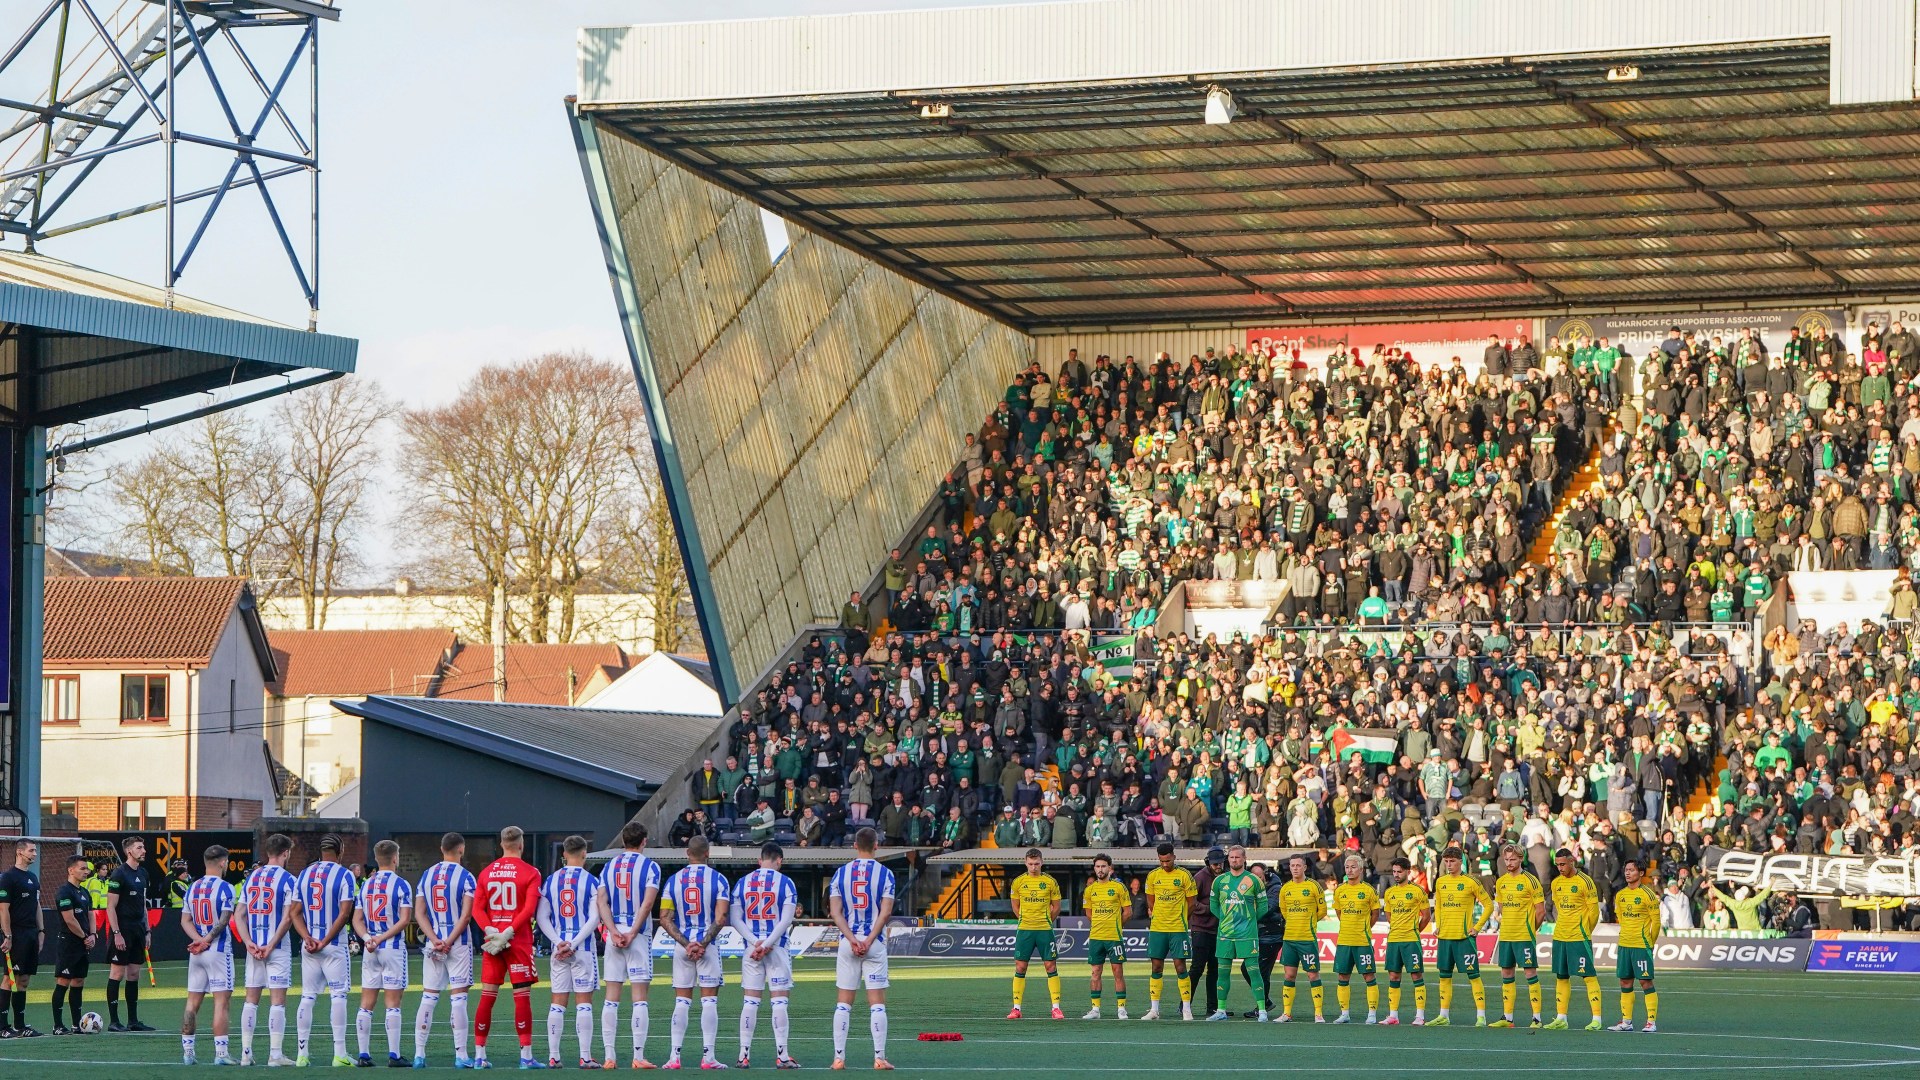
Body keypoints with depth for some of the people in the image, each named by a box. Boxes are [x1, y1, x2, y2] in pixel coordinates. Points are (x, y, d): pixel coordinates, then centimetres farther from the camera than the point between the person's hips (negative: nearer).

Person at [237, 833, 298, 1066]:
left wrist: (249, 943, -3)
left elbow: (239, 917, 6)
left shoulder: (251, 878, 10)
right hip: (278, 948, -5)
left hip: (254, 947, 5)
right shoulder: (286, 879, -7)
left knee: (251, 999, 9)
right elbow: (287, 918, -15)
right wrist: (271, 945, -12)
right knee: (277, 1000, -3)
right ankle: (275, 1054, -6)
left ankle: (246, 1053, 9)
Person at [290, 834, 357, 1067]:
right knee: (338, 995, -2)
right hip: (334, 945, -5)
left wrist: (307, 938, -4)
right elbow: (345, 913, -13)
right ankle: (339, 1054, -6)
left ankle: (301, 1054, 5)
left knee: (307, 996, 7)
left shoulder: (303, 875, 10)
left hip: (309, 945, 5)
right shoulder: (344, 875, -6)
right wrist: (325, 941, -13)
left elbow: (296, 913, 6)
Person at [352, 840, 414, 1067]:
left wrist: (367, 938, -7)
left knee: (366, 1004, 6)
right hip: (393, 948, -5)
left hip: (370, 950, 5)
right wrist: (383, 937, -12)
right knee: (393, 1003, -4)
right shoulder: (400, 884, -7)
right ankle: (393, 1055, -6)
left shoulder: (365, 884, 10)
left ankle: (364, 1055, 6)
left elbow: (357, 920, 7)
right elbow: (405, 920, -15)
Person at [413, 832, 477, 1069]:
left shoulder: (426, 876, 9)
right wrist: (449, 941, -14)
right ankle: (460, 1056, -5)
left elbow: (419, 914, 3)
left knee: (428, 997, 8)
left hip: (432, 943, 4)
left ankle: (419, 1054, 6)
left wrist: (435, 940, -6)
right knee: (458, 997, -4)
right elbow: (466, 915, -15)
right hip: (459, 943, -4)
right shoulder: (465, 876, -6)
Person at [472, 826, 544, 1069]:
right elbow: (529, 909, -14)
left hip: (491, 940, 4)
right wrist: (508, 932, -15)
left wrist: (490, 931, -7)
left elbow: (477, 908, 2)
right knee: (522, 996, -4)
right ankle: (526, 1055, -7)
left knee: (487, 996, 7)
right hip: (519, 940, -4)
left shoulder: (486, 872, 10)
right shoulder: (530, 873, -4)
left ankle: (479, 1055, 8)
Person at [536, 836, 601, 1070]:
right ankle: (585, 1057, -4)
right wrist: (573, 944, -12)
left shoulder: (550, 881, 6)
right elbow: (594, 918, -12)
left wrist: (559, 942, -5)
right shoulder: (591, 881, -4)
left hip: (559, 947, 3)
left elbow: (542, 917, 1)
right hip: (583, 947, -3)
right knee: (583, 1002, -1)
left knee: (557, 1003, 7)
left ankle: (553, 1056, 6)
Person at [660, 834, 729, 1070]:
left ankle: (674, 1057, 3)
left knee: (681, 1002, 7)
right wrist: (703, 943, -10)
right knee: (709, 1001, 0)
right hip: (708, 944, -3)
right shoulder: (717, 879, -3)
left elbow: (666, 920, -1)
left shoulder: (673, 880, 5)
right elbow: (720, 918, -12)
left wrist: (685, 943, -4)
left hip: (682, 945, 3)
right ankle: (707, 1057, -5)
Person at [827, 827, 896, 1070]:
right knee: (877, 1003, 0)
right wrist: (869, 940, -12)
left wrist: (852, 939, -8)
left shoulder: (841, 873, 6)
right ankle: (879, 1058, -4)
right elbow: (885, 913, -10)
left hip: (848, 941, 2)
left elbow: (835, 911, -2)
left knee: (843, 1003, 7)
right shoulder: (885, 874, -2)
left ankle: (839, 1057, 4)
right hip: (875, 942, -2)